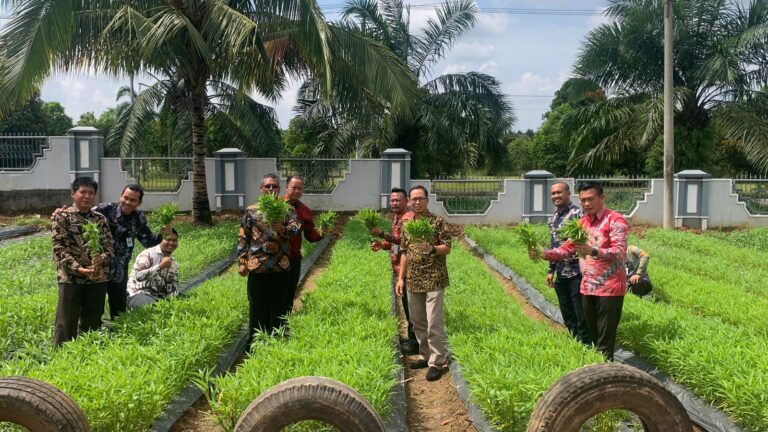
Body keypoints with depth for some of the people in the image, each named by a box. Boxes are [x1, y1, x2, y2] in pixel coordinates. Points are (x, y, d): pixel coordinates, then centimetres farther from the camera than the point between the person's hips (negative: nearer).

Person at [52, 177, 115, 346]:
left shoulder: (100, 219, 9)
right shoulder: (62, 217, -2)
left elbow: (109, 246, 5)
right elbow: (59, 248, -8)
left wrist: (101, 259, -17)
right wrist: (78, 268, -19)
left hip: (98, 278, 4)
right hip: (70, 277, -3)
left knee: (92, 324, 12)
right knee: (66, 325, 1)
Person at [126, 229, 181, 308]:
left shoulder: (174, 263, 11)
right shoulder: (148, 254, -11)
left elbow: (174, 288, 12)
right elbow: (139, 276, -28)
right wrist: (160, 266, -27)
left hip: (159, 299, 7)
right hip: (139, 295, -6)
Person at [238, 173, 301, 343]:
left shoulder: (287, 209, 5)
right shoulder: (251, 210, 5)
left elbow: (295, 229, -13)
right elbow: (243, 238, 5)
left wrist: (282, 228, -33)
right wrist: (241, 262, -2)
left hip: (281, 266, 0)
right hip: (257, 266, 0)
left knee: (279, 307, 8)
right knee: (257, 307, 7)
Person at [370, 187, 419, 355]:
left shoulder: (408, 218, -15)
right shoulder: (397, 217, 16)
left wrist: (382, 234, -38)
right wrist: (383, 245, 5)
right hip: (398, 269, 10)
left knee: (409, 305, -4)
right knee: (406, 304, 16)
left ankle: (415, 342, 4)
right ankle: (411, 337, 27)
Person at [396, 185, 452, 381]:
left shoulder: (438, 222, -6)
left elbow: (447, 248, -8)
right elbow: (405, 253, 14)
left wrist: (432, 249, -28)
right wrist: (401, 278, 10)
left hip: (434, 280, -6)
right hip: (413, 281, 6)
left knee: (434, 323, -7)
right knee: (418, 322, 13)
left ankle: (437, 362, 2)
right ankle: (426, 356, 27)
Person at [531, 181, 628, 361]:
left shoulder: (615, 220, -9)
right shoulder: (582, 222, 13)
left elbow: (619, 252, -20)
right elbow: (567, 248, 13)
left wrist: (593, 251, -36)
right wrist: (543, 254, -3)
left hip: (609, 289, -7)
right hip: (587, 288, 7)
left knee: (605, 343, -3)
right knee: (592, 336, 15)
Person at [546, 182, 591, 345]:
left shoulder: (578, 213, -11)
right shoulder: (553, 218, 13)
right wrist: (551, 270, 17)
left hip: (576, 273, -8)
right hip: (561, 275, 8)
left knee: (581, 316, -1)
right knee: (568, 316, 15)